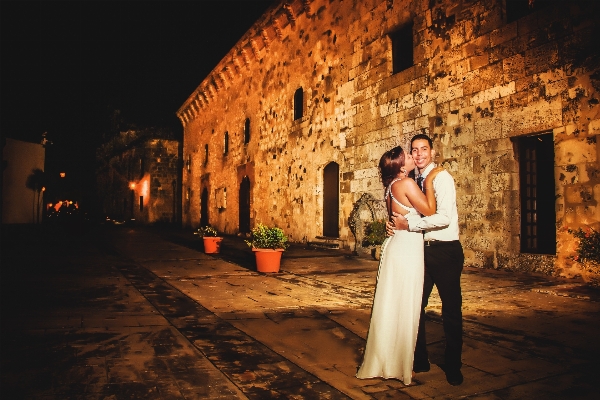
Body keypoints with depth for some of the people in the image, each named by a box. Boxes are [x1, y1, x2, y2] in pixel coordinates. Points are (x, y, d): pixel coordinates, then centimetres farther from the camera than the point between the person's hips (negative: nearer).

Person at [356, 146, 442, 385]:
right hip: (407, 249, -9)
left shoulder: (392, 186, 12)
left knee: (392, 307, 15)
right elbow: (430, 211, -13)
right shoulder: (407, 183, -14)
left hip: (397, 246, 9)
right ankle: (397, 365, 14)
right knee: (403, 309, 2)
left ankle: (385, 360, 28)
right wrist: (429, 182, -5)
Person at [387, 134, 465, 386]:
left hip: (445, 251, -6)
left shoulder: (441, 177, -11)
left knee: (451, 309, 6)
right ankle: (419, 360, 27)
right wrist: (394, 223, -7)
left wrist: (408, 224, -20)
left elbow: (444, 217, -23)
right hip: (422, 249, 6)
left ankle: (453, 367, 23)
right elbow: (404, 212, 14)